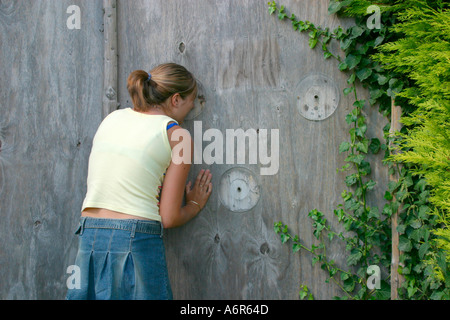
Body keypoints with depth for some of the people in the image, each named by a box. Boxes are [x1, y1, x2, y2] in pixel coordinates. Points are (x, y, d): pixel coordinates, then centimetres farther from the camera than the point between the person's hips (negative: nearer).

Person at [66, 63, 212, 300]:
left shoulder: (112, 118, 13)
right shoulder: (177, 135, -2)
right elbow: (169, 218, -2)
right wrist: (195, 205, 16)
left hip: (89, 237, 5)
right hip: (136, 241, -5)